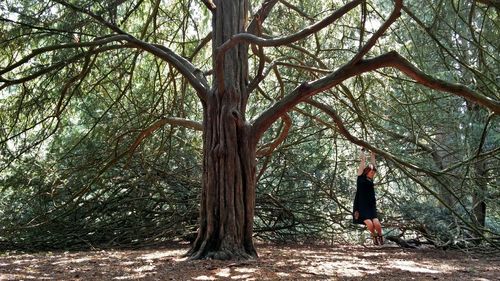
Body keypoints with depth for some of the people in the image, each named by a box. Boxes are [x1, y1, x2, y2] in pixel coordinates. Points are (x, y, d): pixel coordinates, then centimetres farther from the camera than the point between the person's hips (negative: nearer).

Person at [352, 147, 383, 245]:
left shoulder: (370, 179, 11)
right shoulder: (361, 177, -1)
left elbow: (373, 163, 18)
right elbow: (362, 161, 2)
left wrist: (372, 153, 25)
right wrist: (362, 151, 10)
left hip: (371, 206, 4)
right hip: (362, 206, -4)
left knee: (376, 223, -15)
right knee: (369, 223, -19)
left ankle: (379, 235, 16)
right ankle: (374, 235, 13)